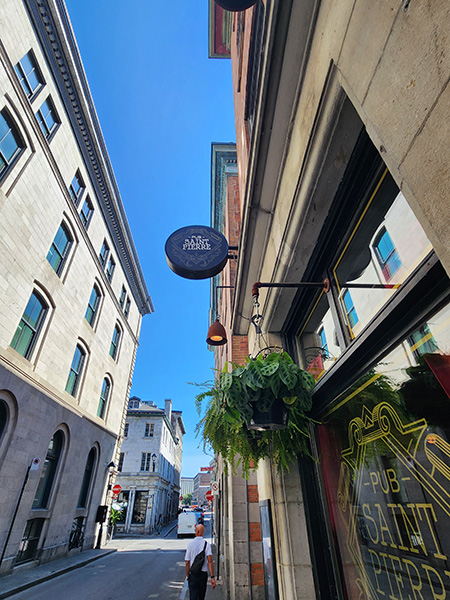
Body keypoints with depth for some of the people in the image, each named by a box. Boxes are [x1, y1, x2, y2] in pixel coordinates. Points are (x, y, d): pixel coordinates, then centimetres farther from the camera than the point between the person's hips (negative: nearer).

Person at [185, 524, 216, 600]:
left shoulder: (190, 544, -8)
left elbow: (187, 562, -5)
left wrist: (187, 576, 7)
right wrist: (212, 577, -13)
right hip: (203, 574, 1)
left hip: (193, 574, -1)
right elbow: (210, 561, -15)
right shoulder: (206, 544, -8)